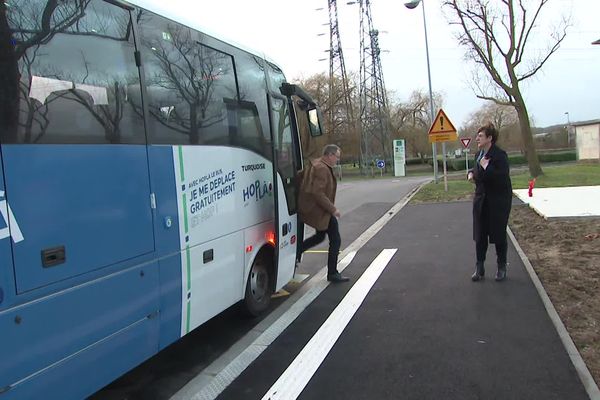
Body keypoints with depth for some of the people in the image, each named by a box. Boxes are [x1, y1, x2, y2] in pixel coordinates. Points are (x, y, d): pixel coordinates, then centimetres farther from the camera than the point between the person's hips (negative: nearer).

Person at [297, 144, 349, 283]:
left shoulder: (315, 164, 10)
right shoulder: (322, 169, -22)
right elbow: (317, 193, -28)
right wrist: (332, 209, -23)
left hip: (310, 208, 11)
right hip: (318, 211, -11)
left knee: (320, 236, 26)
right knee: (335, 240, 0)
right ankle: (332, 274, 9)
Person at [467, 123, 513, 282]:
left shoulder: (500, 155, -16)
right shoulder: (479, 154, 8)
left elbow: (502, 177, -25)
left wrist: (486, 167, -26)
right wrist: (471, 173, 4)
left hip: (498, 202, -7)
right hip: (481, 201, 7)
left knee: (499, 235, 5)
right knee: (480, 236, 7)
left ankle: (502, 268, 22)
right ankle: (479, 268, 16)